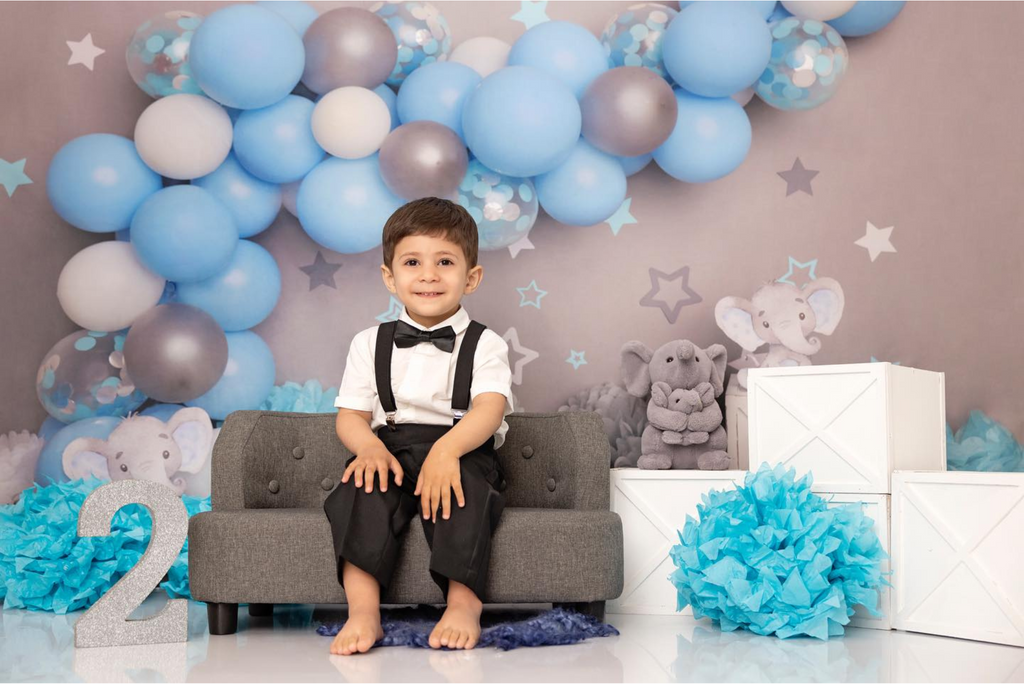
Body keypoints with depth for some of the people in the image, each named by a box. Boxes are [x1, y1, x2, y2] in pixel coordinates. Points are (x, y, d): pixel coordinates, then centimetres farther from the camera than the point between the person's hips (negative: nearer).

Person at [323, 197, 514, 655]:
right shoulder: (369, 344, 14)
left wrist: (447, 449, -32)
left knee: (463, 486, -34)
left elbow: (489, 408, -12)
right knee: (362, 486, -30)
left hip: (463, 451, -2)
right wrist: (369, 446, -17)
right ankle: (362, 610, -34)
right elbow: (350, 415, 8)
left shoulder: (484, 345, 6)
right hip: (389, 450, 2)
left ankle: (464, 604, -31)